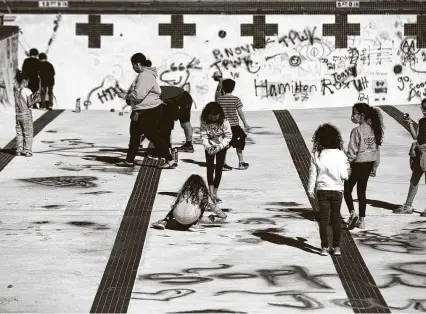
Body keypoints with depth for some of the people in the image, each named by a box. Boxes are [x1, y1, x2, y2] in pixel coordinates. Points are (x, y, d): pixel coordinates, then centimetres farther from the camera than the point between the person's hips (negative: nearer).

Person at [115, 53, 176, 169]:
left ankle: (170, 160, -1)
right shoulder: (143, 74, 13)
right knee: (134, 134, 17)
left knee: (153, 136, -6)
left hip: (149, 111, -11)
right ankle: (129, 160, 27)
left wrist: (125, 96, -13)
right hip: (142, 111, 11)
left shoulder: (145, 76, -22)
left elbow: (138, 95, -28)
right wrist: (126, 93, 11)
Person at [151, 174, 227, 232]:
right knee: (203, 203, 22)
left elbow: (174, 205, 24)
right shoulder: (202, 191, 15)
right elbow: (213, 205, 26)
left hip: (177, 217, 3)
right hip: (191, 217, -3)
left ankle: (164, 221, 15)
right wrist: (223, 216, 43)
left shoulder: (185, 190, 21)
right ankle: (194, 225, 13)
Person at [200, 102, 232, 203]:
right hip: (210, 147, 1)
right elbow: (203, 135, -14)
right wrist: (207, 146, -30)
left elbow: (228, 136, -16)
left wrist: (220, 146, -27)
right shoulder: (204, 122, -18)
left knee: (219, 168, 3)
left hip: (221, 147, 0)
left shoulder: (224, 122, -22)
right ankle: (211, 192, -16)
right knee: (210, 167, -9)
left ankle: (215, 192, 13)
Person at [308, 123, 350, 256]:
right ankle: (336, 247, 14)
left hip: (322, 190, 0)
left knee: (324, 219, 7)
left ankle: (325, 247, 6)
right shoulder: (340, 155, -11)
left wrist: (310, 189, 5)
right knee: (336, 219, 11)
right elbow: (344, 175, -9)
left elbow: (312, 174, -5)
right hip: (337, 190, 0)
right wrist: (346, 169, 13)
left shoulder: (317, 155, -10)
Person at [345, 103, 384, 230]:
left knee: (347, 190, 8)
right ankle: (362, 220, 17)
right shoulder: (373, 129, 2)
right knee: (362, 191, 15)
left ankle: (353, 213, -10)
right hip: (369, 164, 7)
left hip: (358, 164, -7)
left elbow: (352, 151, -18)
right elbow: (377, 149, 8)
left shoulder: (357, 131, -18)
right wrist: (375, 166, 15)